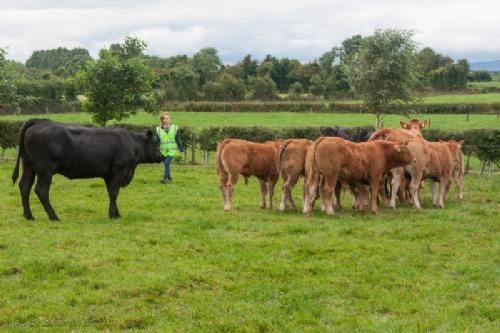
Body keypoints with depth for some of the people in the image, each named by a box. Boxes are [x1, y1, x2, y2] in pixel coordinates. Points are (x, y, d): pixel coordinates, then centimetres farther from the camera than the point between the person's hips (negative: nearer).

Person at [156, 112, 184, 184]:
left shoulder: (175, 128, 3)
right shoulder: (159, 129, 2)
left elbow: (178, 139, 7)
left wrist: (181, 148, 7)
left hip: (172, 150, -2)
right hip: (163, 150, 2)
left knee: (167, 162, -17)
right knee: (166, 164, 9)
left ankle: (165, 178, -10)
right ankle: (169, 177, 29)